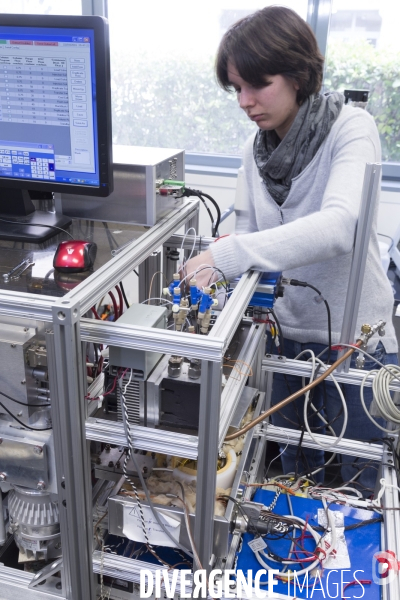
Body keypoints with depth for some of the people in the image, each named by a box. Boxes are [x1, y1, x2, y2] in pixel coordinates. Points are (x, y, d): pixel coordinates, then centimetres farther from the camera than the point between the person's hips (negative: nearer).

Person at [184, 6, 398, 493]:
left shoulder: (351, 128, -17)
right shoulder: (257, 148, 1)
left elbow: (339, 225, -34)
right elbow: (250, 230, 7)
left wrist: (229, 255, -41)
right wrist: (210, 263, -13)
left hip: (354, 338, -5)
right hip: (288, 330, 5)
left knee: (356, 482, 14)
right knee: (295, 470, 23)